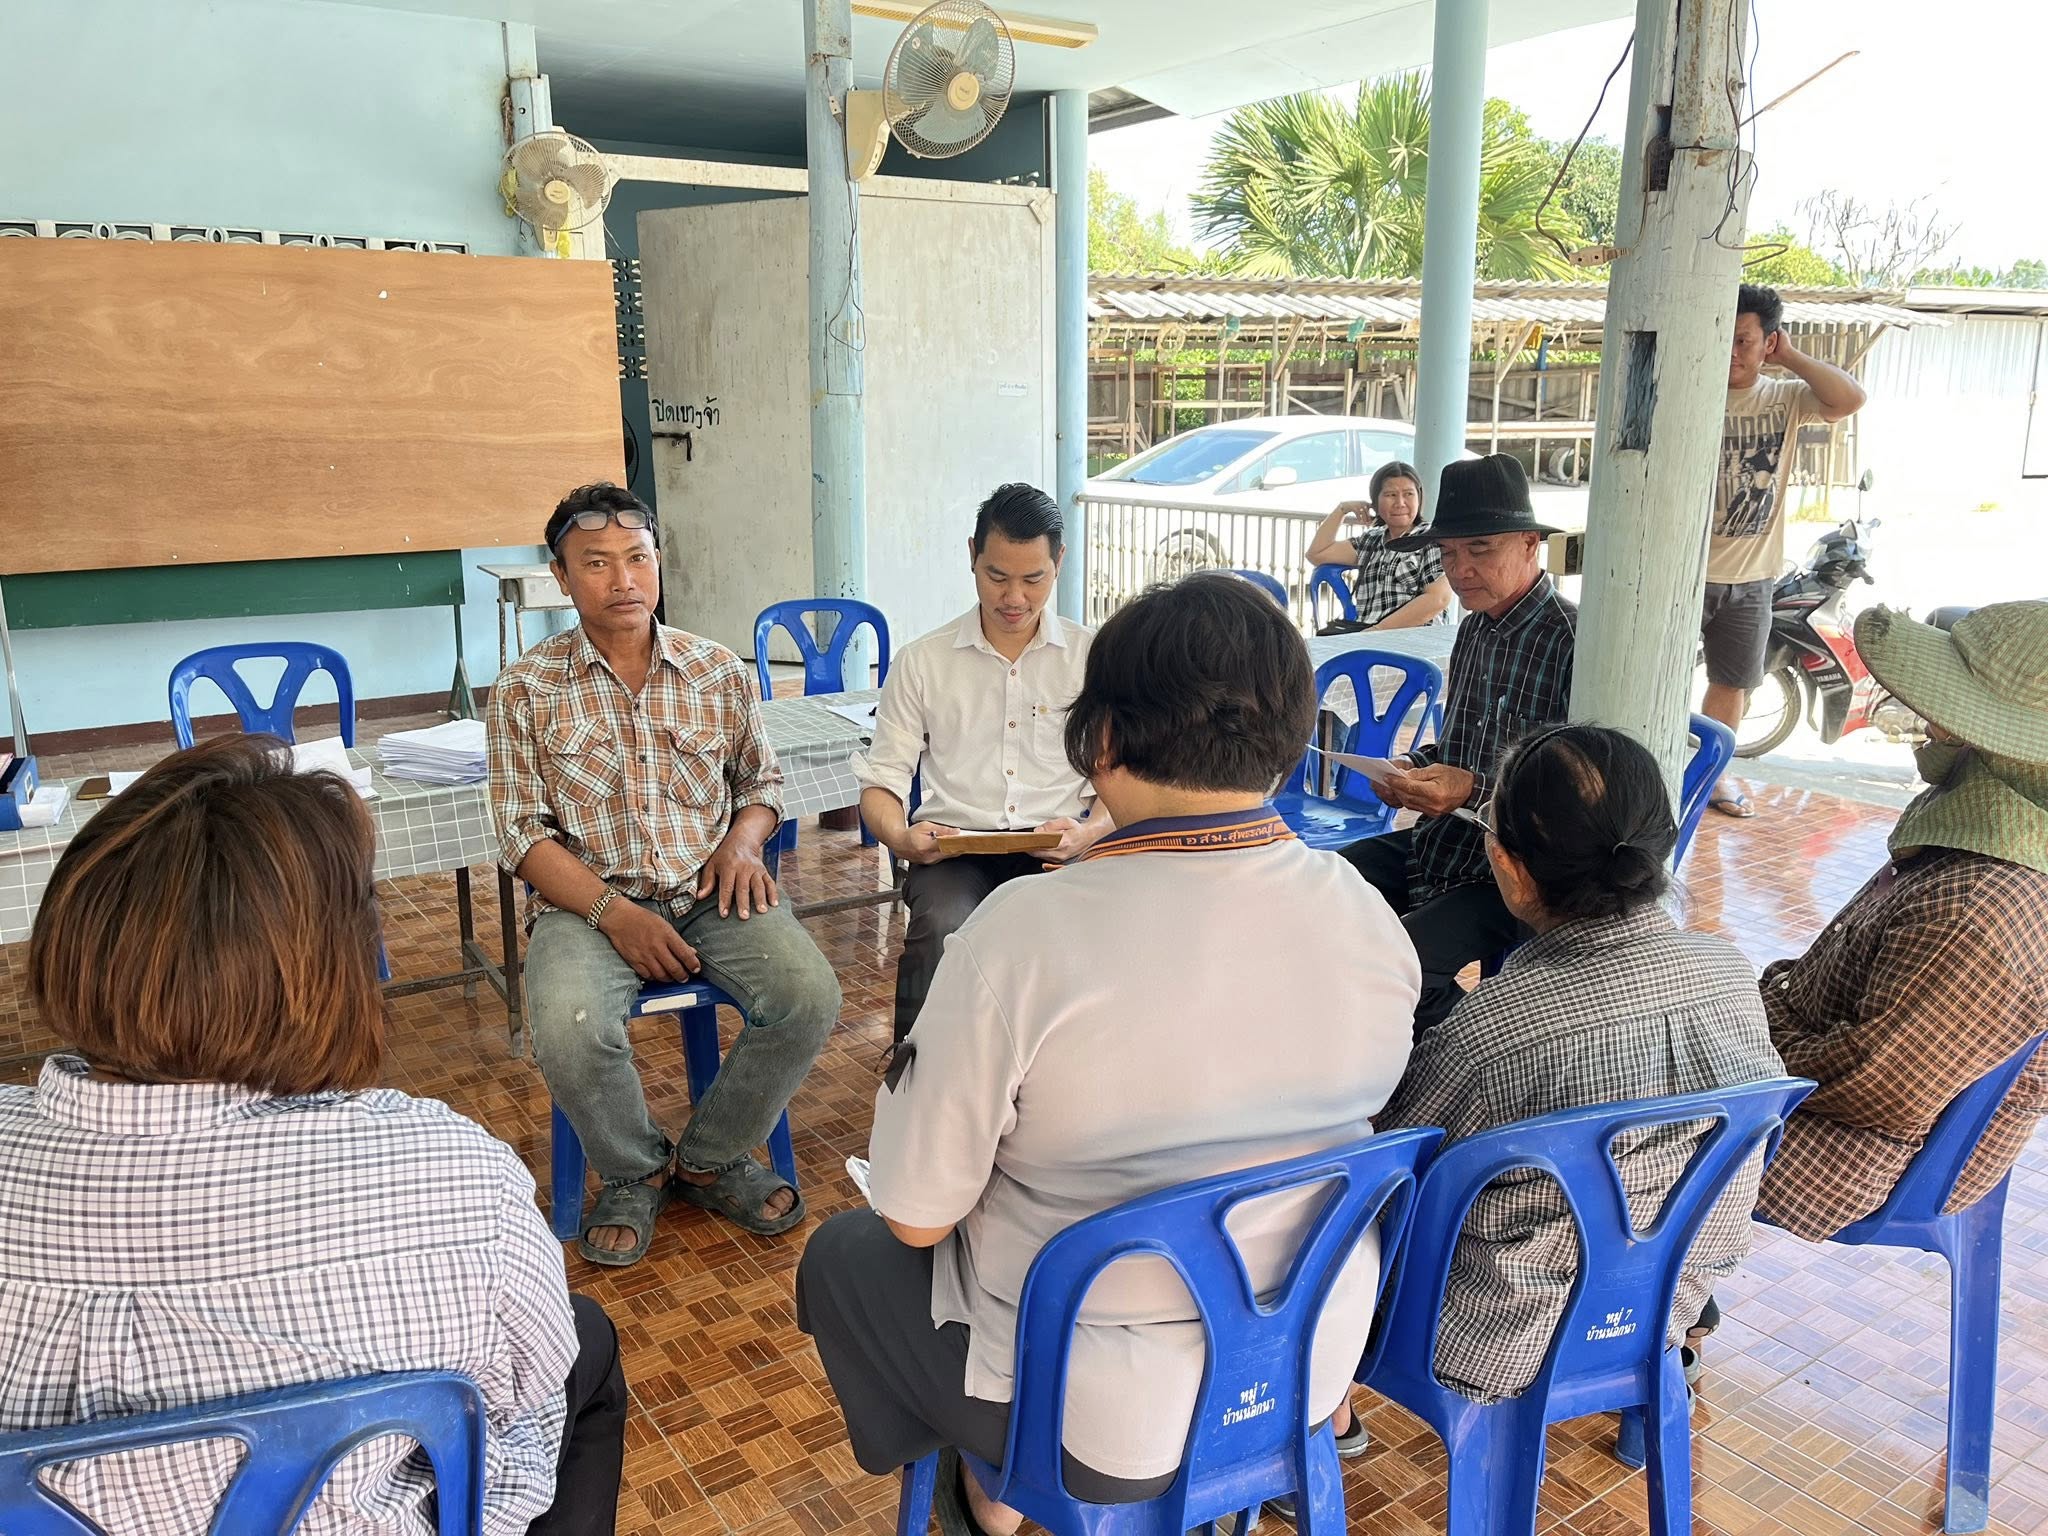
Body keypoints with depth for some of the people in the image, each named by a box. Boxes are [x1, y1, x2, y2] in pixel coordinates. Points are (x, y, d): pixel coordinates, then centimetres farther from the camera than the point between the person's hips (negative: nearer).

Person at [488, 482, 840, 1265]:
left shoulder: (720, 672, 7)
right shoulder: (526, 689, 0)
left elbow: (761, 781, 20)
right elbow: (523, 832, -3)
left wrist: (743, 839, -4)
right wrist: (613, 913, -17)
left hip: (709, 890, 2)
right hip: (586, 900, -2)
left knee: (809, 996, -23)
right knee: (568, 1031, -32)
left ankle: (709, 1159, 4)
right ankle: (635, 1172, 2)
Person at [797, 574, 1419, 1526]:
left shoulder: (1023, 935, -29)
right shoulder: (1371, 916, -12)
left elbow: (916, 1217, -19)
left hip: (1098, 1416, -5)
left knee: (840, 1256, 21)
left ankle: (994, 1493, 33)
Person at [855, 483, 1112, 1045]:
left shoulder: (1092, 656, 11)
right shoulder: (922, 661, 11)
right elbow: (881, 782, 10)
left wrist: (1088, 833, -13)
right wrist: (901, 838, -14)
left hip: (1060, 851, 0)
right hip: (954, 848, 0)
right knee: (943, 930, -34)